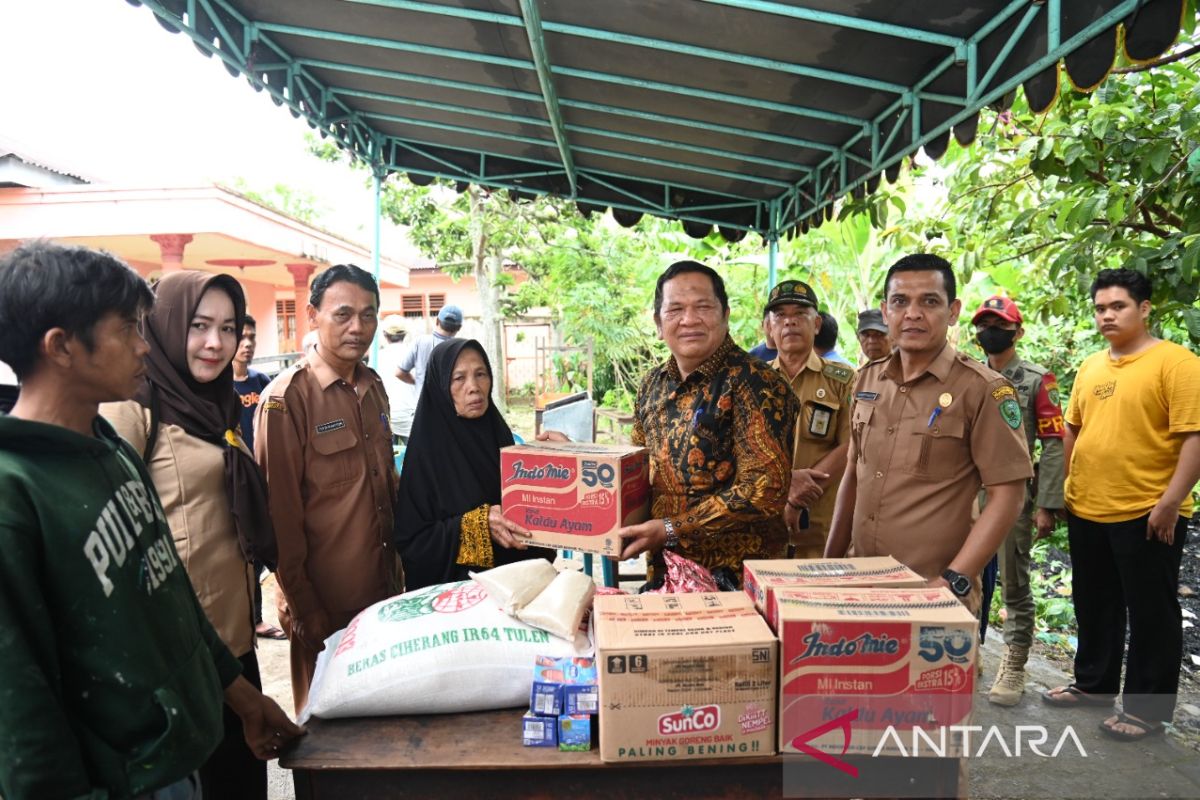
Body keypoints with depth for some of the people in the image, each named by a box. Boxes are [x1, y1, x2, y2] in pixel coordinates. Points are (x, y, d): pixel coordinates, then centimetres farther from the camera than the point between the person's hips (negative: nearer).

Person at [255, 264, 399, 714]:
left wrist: (395, 571, 13)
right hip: (324, 602, -6)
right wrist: (302, 607, -13)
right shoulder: (286, 397, -15)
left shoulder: (372, 387, 7)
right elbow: (281, 510, -15)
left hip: (381, 590, 6)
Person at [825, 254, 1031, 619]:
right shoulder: (868, 379, 6)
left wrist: (954, 581, -18)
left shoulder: (983, 389, -10)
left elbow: (1007, 496, -11)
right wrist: (830, 560, 10)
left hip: (933, 593, -5)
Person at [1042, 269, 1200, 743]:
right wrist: (1062, 485, 13)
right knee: (1094, 606, 19)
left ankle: (1147, 709, 20)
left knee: (1151, 614, 7)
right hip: (1086, 511, 7)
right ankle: (1093, 683, 35)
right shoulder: (1090, 366, 11)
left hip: (1146, 515, -7)